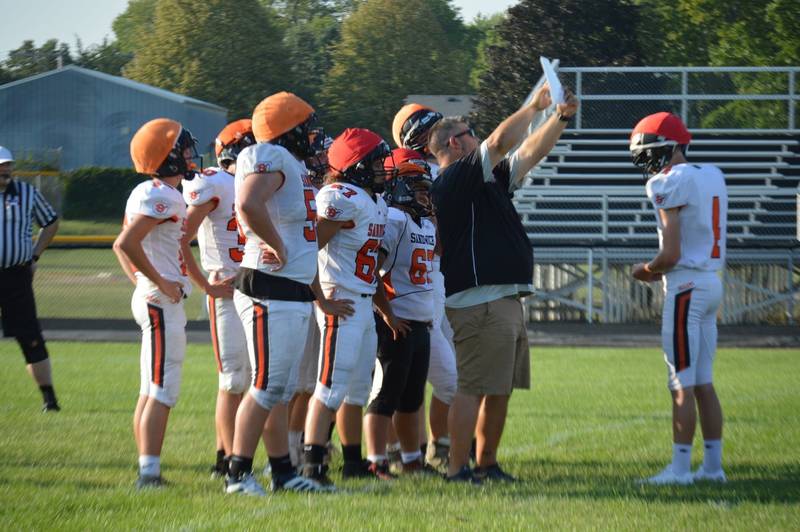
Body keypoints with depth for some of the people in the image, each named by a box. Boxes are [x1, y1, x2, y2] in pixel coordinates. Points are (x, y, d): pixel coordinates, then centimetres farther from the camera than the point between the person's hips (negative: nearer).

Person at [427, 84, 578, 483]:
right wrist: (535, 107, -4)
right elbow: (500, 142, -16)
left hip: (506, 300, 10)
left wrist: (560, 118, 14)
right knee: (473, 388, -10)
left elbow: (530, 153, 25)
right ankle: (458, 469, -10)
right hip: (479, 303, -10)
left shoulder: (485, 180, 21)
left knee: (500, 390, 12)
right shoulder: (455, 179, -8)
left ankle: (486, 464, 19)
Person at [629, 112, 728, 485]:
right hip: (712, 282, 9)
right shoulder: (712, 177, 11)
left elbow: (670, 255, -18)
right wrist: (659, 271, 13)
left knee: (682, 384, -5)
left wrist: (646, 270, 2)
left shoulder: (672, 184, -15)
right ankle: (713, 465, 13)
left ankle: (680, 467, -3)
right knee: (704, 382, 12)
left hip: (686, 286, -8)